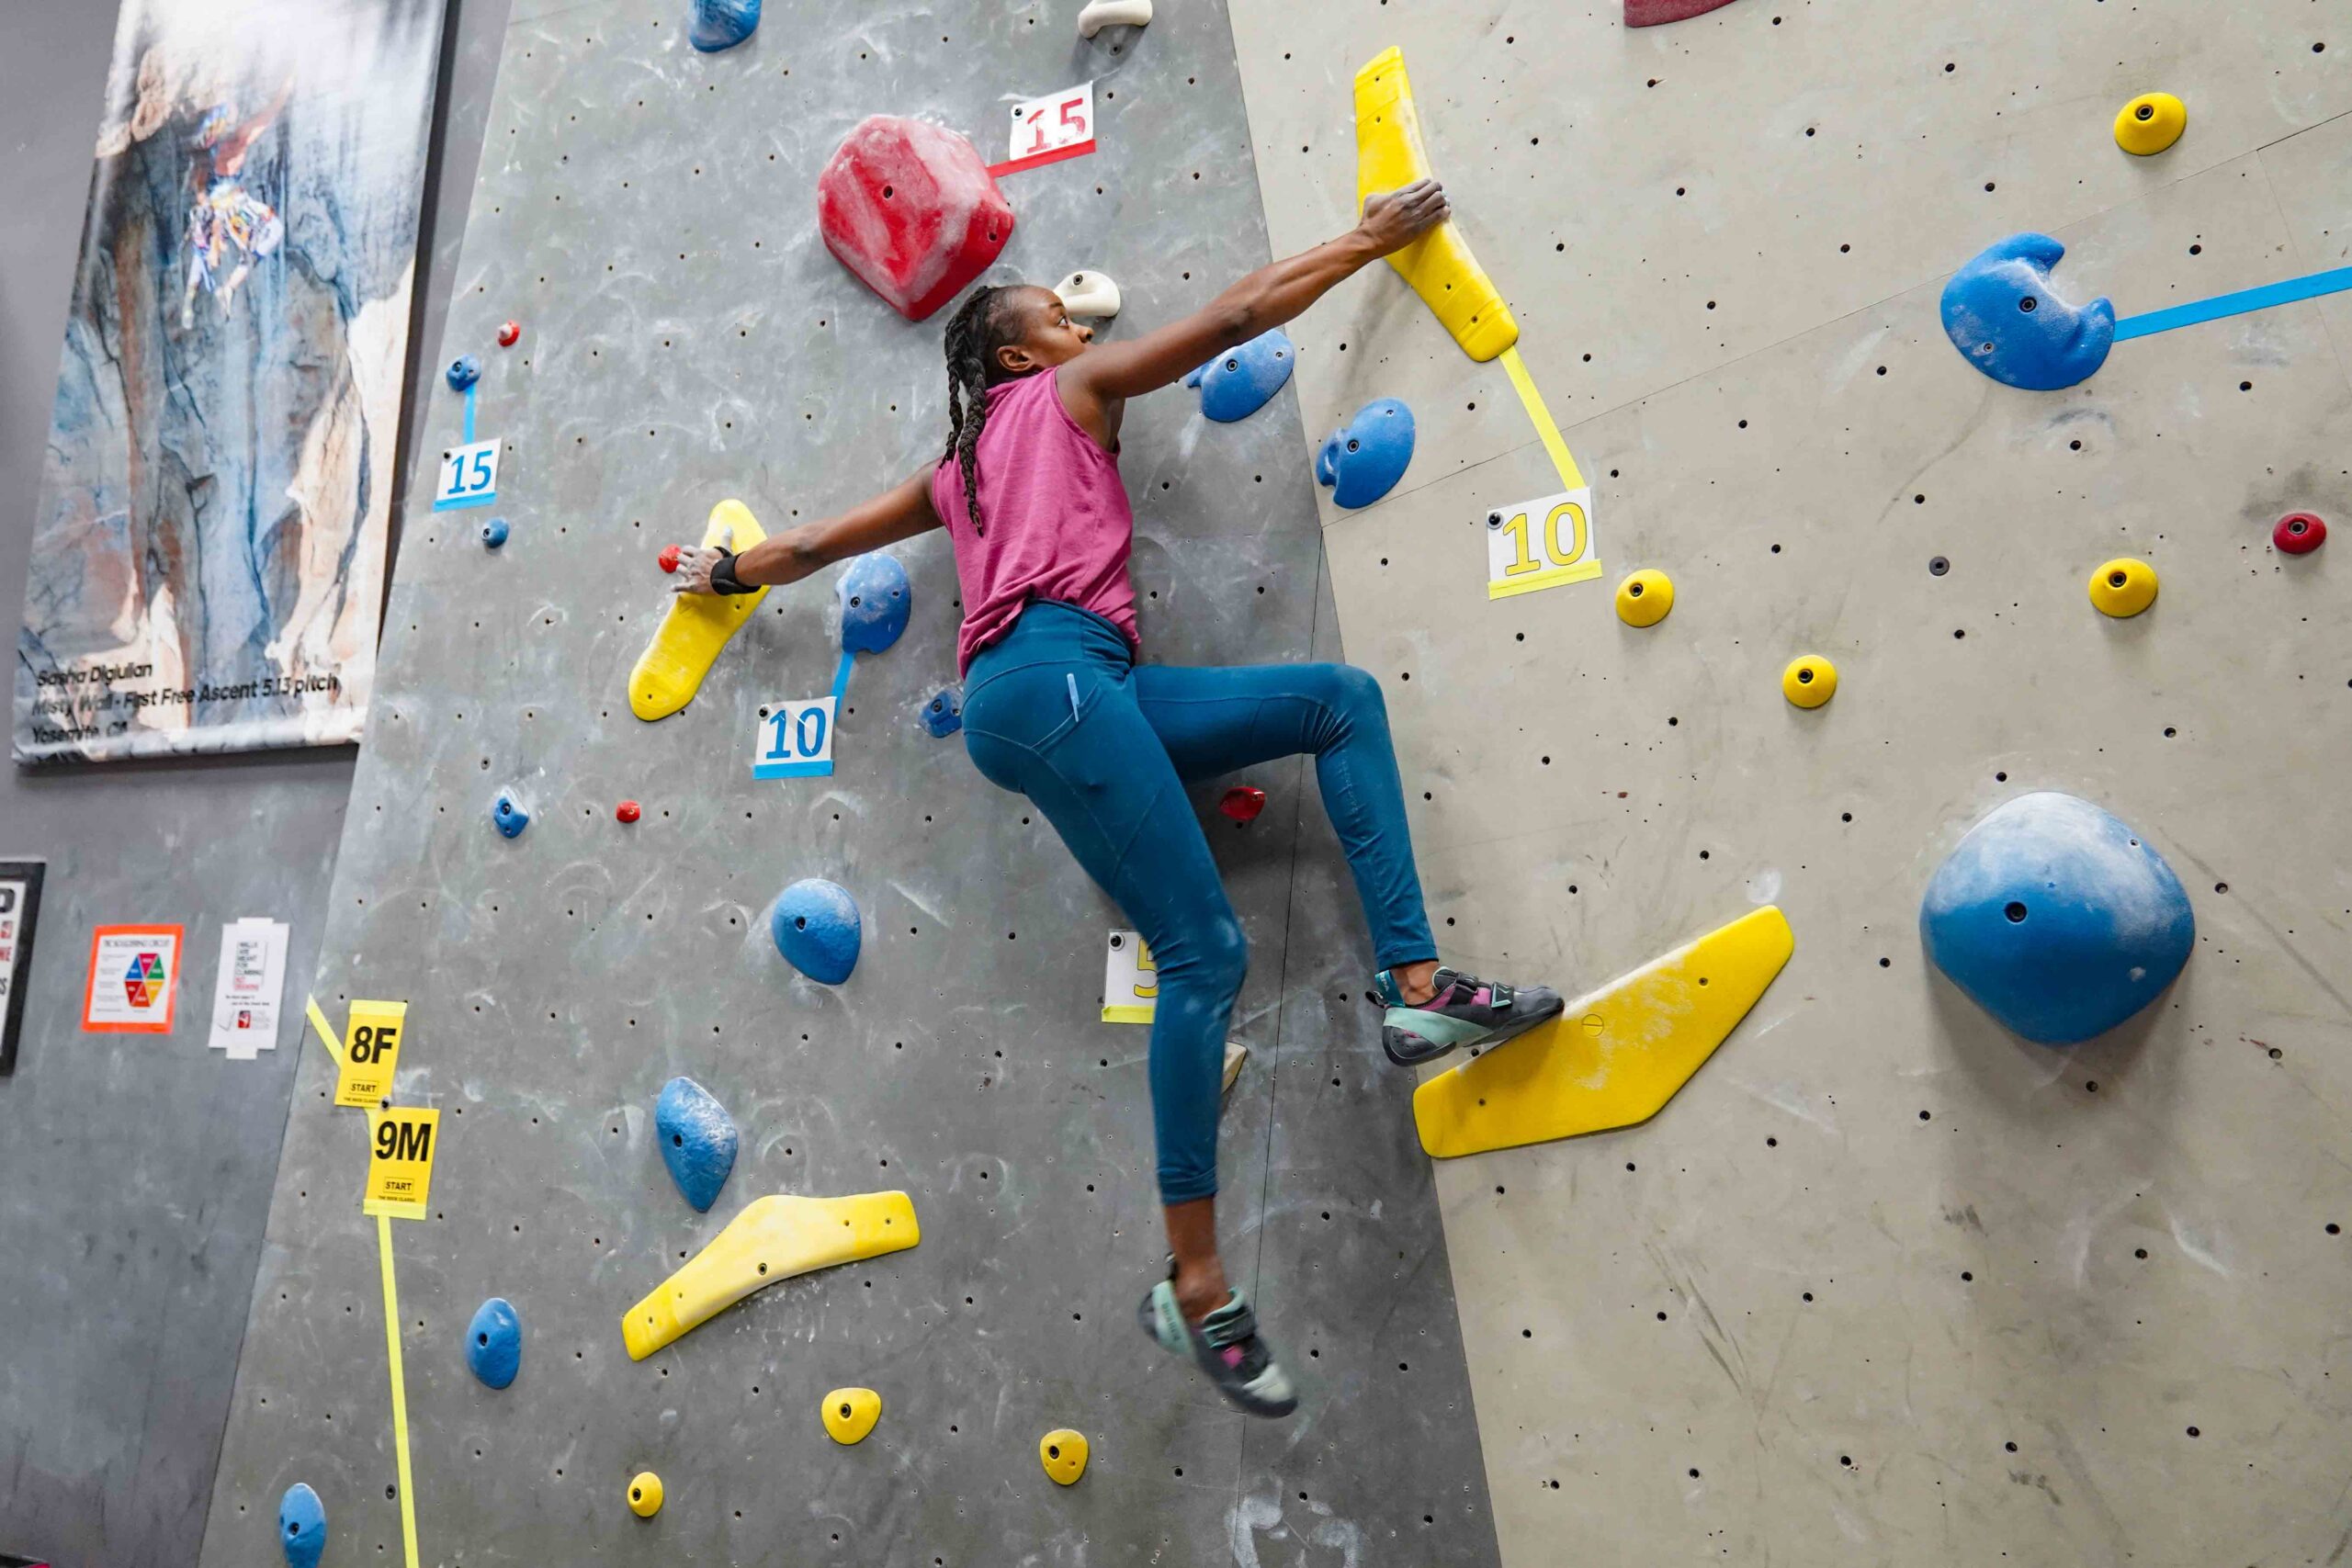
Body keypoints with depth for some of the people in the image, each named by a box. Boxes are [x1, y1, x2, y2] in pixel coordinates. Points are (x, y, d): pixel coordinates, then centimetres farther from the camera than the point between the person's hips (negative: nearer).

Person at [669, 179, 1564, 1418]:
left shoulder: (955, 469, 33)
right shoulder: (1069, 389, 15)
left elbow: (820, 542, 38)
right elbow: (1241, 311, 15)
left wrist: (729, 572, 56)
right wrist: (1369, 240, 25)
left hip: (1071, 690, 8)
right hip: (1053, 675, -8)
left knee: (1344, 697, 6)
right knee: (1205, 948, -14)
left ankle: (1412, 984, -10)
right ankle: (1194, 1283, -11)